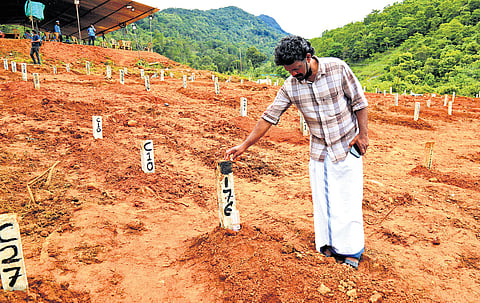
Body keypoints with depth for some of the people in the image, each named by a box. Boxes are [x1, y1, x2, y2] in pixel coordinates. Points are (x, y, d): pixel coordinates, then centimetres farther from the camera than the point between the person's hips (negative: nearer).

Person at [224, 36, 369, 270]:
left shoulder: (337, 68, -15)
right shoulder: (290, 86, -9)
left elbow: (359, 101, -6)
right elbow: (269, 117, -7)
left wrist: (363, 133, -8)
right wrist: (244, 146, -9)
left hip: (347, 145, -2)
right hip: (318, 149, 3)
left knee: (346, 197, 2)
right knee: (321, 199, 7)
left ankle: (352, 249, 20)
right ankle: (328, 245, 25)